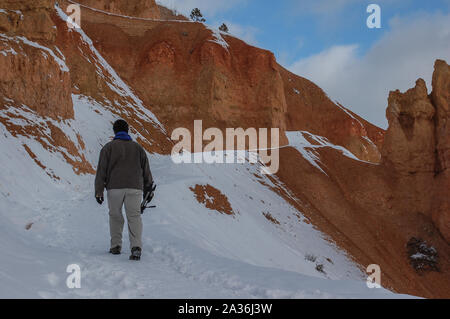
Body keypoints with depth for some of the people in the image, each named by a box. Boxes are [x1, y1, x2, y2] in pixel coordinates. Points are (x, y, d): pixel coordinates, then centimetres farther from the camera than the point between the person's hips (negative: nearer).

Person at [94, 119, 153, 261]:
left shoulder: (108, 148, 7)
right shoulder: (137, 147, 15)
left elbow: (101, 170, 0)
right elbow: (146, 170, 18)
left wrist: (99, 191, -1)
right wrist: (147, 187, 29)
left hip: (115, 187, -1)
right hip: (135, 188, 1)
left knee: (115, 216, 15)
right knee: (134, 217, -1)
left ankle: (116, 246, 16)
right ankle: (136, 247, -19)